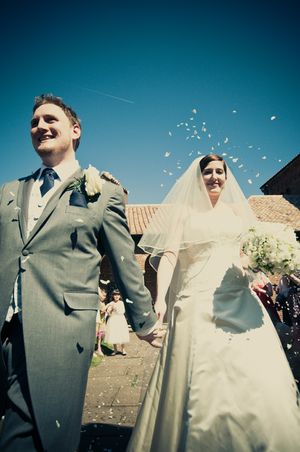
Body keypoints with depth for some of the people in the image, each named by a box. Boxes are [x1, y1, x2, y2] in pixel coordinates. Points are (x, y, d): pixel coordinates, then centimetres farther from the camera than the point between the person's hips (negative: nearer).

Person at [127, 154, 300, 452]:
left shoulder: (237, 210, 19)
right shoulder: (184, 212, 7)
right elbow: (169, 255, -5)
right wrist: (160, 298, -19)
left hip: (241, 302, 4)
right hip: (199, 305, -3)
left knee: (257, 381, -1)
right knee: (203, 386, -3)